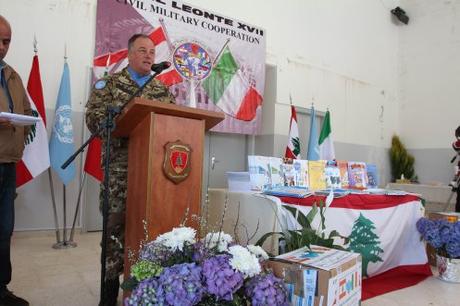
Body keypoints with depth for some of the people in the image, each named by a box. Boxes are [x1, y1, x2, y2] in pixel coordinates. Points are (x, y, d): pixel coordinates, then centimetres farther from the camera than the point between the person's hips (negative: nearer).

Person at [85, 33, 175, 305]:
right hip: (120, 167, -3)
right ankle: (111, 284, 12)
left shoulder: (163, 90, 16)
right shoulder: (109, 84, 7)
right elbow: (94, 118, -4)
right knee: (115, 223, -1)